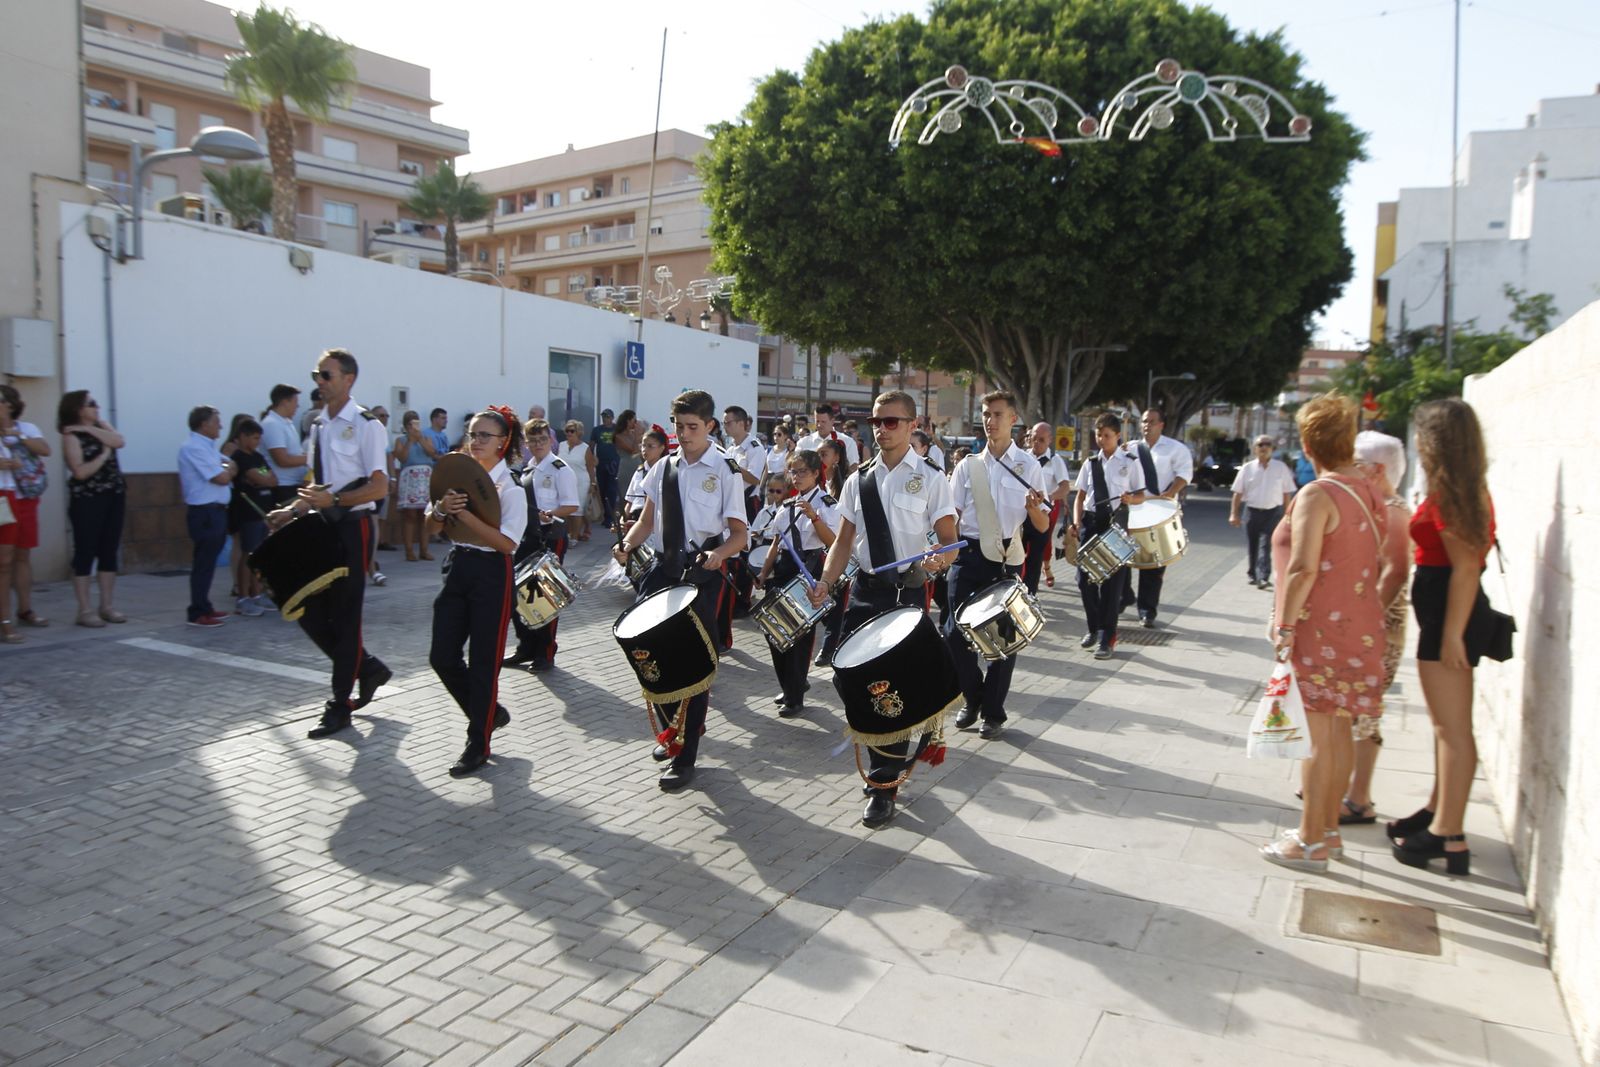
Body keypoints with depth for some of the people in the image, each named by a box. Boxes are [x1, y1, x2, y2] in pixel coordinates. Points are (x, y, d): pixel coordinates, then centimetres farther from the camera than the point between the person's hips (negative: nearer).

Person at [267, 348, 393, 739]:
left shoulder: (365, 425, -10)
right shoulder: (318, 425, 12)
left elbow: (379, 487, -16)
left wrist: (333, 500, -26)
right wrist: (294, 509, 5)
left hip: (352, 527, -8)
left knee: (344, 616, 0)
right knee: (310, 612, 8)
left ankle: (339, 707, 12)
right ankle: (368, 668, 28)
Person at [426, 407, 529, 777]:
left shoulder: (510, 487, -11)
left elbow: (507, 542, -21)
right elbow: (432, 527, 8)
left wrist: (465, 514, -24)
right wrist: (442, 508, -14)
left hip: (491, 573, -6)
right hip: (457, 566, 6)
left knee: (483, 661, 2)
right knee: (442, 656, 6)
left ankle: (478, 744, 16)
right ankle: (488, 713, 29)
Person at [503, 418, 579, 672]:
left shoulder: (560, 469, -9)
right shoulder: (526, 470, 14)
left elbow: (571, 506, -13)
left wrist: (550, 514, -28)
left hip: (551, 537, -7)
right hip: (526, 537, 7)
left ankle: (545, 654, 12)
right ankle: (526, 648, 23)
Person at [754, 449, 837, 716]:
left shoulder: (827, 504, -4)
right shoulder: (786, 505, 14)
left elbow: (833, 543, -16)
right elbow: (776, 543, 17)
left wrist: (814, 517, -28)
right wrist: (764, 574, 12)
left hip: (811, 569, -6)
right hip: (784, 568, 6)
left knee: (801, 631, -3)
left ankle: (794, 697, 9)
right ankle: (794, 684, 26)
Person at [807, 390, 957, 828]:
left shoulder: (930, 478, -2)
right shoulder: (859, 479, 10)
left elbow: (948, 539, -6)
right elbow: (844, 539, 10)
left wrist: (937, 561, -28)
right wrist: (826, 583, -4)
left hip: (909, 591, -4)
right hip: (865, 590, 5)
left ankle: (884, 784, 10)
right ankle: (893, 762, 28)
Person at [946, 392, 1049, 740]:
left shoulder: (1028, 466, 2)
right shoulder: (967, 466, 7)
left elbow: (1042, 527, -1)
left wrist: (1034, 509, -22)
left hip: (1007, 559, -1)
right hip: (969, 555, 2)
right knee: (957, 632, 1)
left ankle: (993, 712, 22)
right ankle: (972, 699, 25)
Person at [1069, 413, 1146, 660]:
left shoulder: (1130, 462, 3)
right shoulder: (1090, 463, 11)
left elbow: (1141, 495, 4)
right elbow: (1080, 496, 11)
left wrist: (1130, 499, -19)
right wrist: (1076, 522, -3)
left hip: (1117, 524, -3)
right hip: (1090, 522, 3)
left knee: (1112, 582, -3)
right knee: (1085, 578, 4)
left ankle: (1107, 637, 3)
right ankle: (1093, 628, 23)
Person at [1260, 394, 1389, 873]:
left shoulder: (1317, 496, -17)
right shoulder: (1369, 494, 9)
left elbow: (1303, 569, -22)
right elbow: (1380, 566, 16)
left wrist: (1285, 625, -16)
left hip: (1321, 630, -8)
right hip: (1361, 629, 9)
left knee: (1316, 735, -1)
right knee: (1338, 732, 16)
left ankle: (1311, 842, 8)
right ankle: (1328, 828, 27)